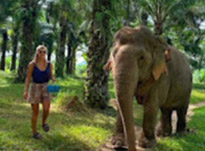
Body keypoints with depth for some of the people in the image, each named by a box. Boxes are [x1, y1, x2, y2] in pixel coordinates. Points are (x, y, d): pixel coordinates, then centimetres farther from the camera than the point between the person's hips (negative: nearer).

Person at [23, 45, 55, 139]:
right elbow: (28, 78, -5)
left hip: (45, 88, 2)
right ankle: (34, 132, 18)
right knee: (35, 112, 2)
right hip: (34, 88, -2)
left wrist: (53, 79, -13)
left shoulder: (49, 64, -1)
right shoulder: (32, 64, -9)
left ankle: (43, 123, 17)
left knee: (46, 109, -15)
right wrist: (25, 90, -14)